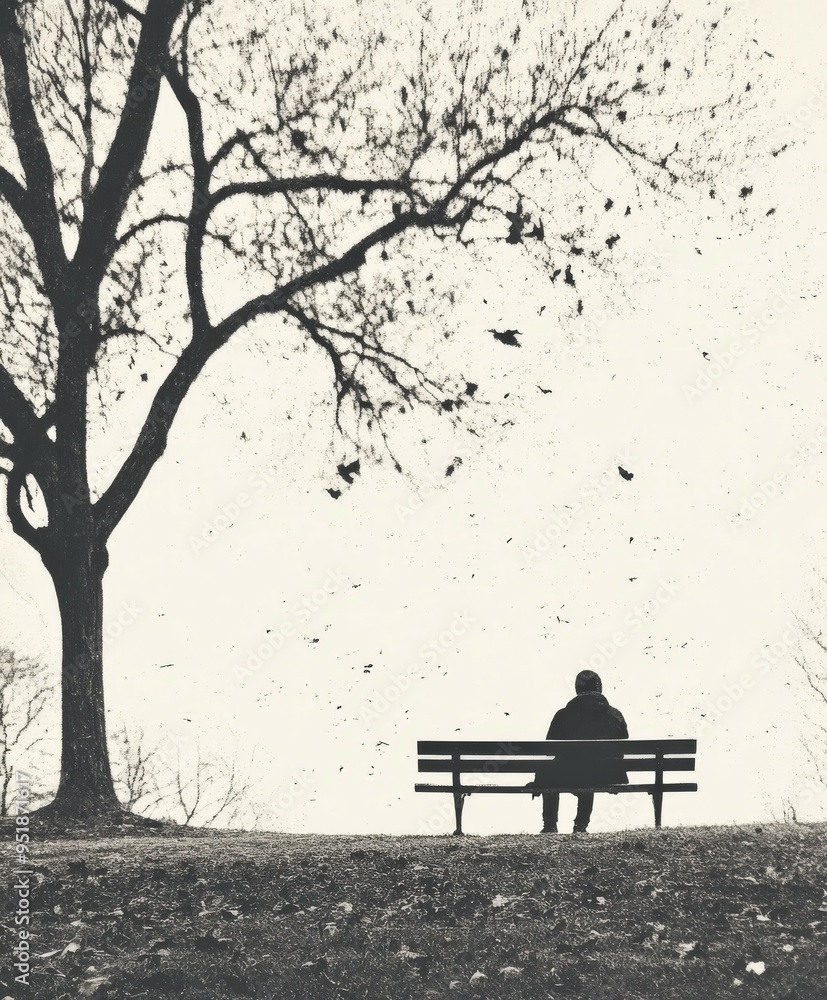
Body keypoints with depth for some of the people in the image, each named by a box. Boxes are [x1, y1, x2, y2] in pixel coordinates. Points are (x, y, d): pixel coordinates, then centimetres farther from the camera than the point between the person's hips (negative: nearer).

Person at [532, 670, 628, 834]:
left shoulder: (563, 715, -6)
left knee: (546, 772, 30)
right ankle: (581, 825, 44)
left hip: (569, 779, -3)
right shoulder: (616, 715, 0)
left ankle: (550, 826, 34)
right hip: (608, 780, 3)